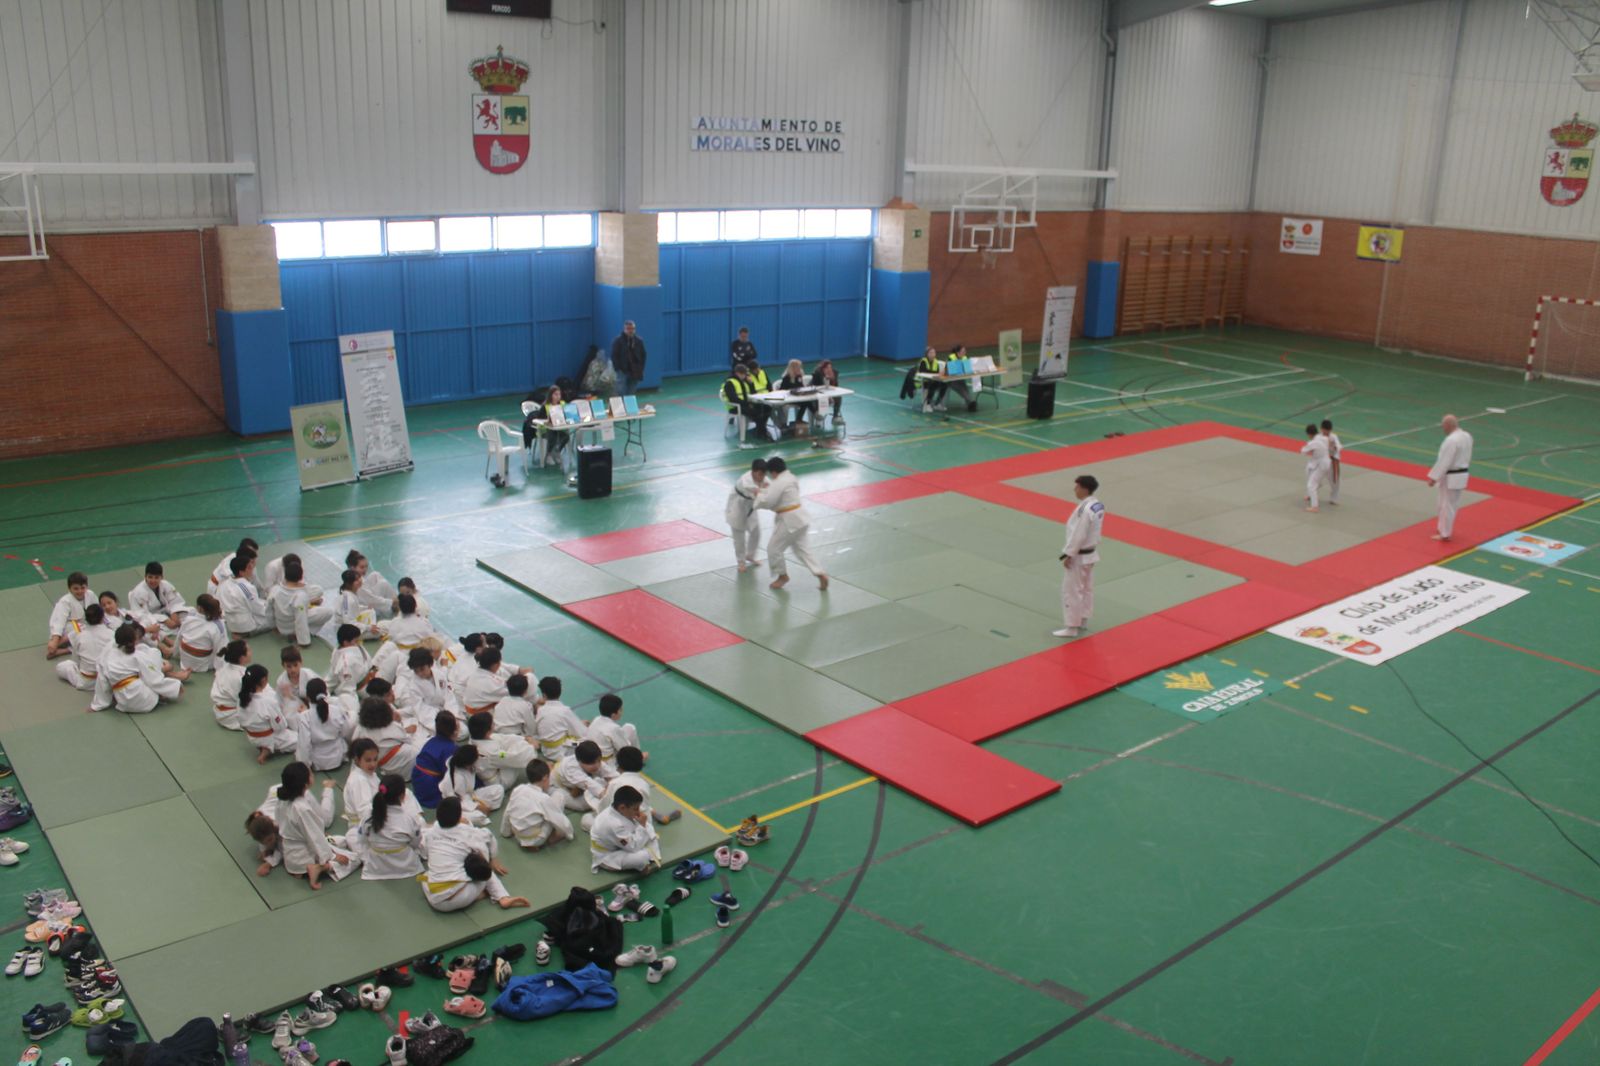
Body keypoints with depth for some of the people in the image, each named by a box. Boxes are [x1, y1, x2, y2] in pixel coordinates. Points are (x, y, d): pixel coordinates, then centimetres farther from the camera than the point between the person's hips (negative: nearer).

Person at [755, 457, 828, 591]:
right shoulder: (791, 478, 10)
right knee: (802, 549, 16)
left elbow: (767, 502, -23)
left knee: (774, 549, 6)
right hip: (797, 517, 10)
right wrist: (769, 488, 10)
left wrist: (758, 494, -4)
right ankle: (820, 574, 10)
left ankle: (783, 576, 22)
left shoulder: (779, 483, -21)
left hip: (790, 520, -10)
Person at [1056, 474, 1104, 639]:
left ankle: (1072, 627, 7)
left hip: (1078, 556, -10)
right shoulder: (1098, 505, 1)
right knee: (1086, 588, 19)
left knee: (1071, 591, 0)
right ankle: (1082, 621, 32)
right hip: (1090, 553, 10)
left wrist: (1068, 555, -18)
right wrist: (1093, 547, 19)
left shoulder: (1084, 509, -28)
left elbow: (1078, 536, -25)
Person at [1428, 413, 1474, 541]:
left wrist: (1433, 477, -19)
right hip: (1462, 475, 9)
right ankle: (1446, 529, 33)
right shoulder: (1467, 436, 5)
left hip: (1450, 477, -9)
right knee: (1453, 504, 20)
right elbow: (1468, 458, 14)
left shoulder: (1451, 440, -25)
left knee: (1447, 505, 2)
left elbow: (1444, 461, -24)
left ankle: (1445, 534, 11)